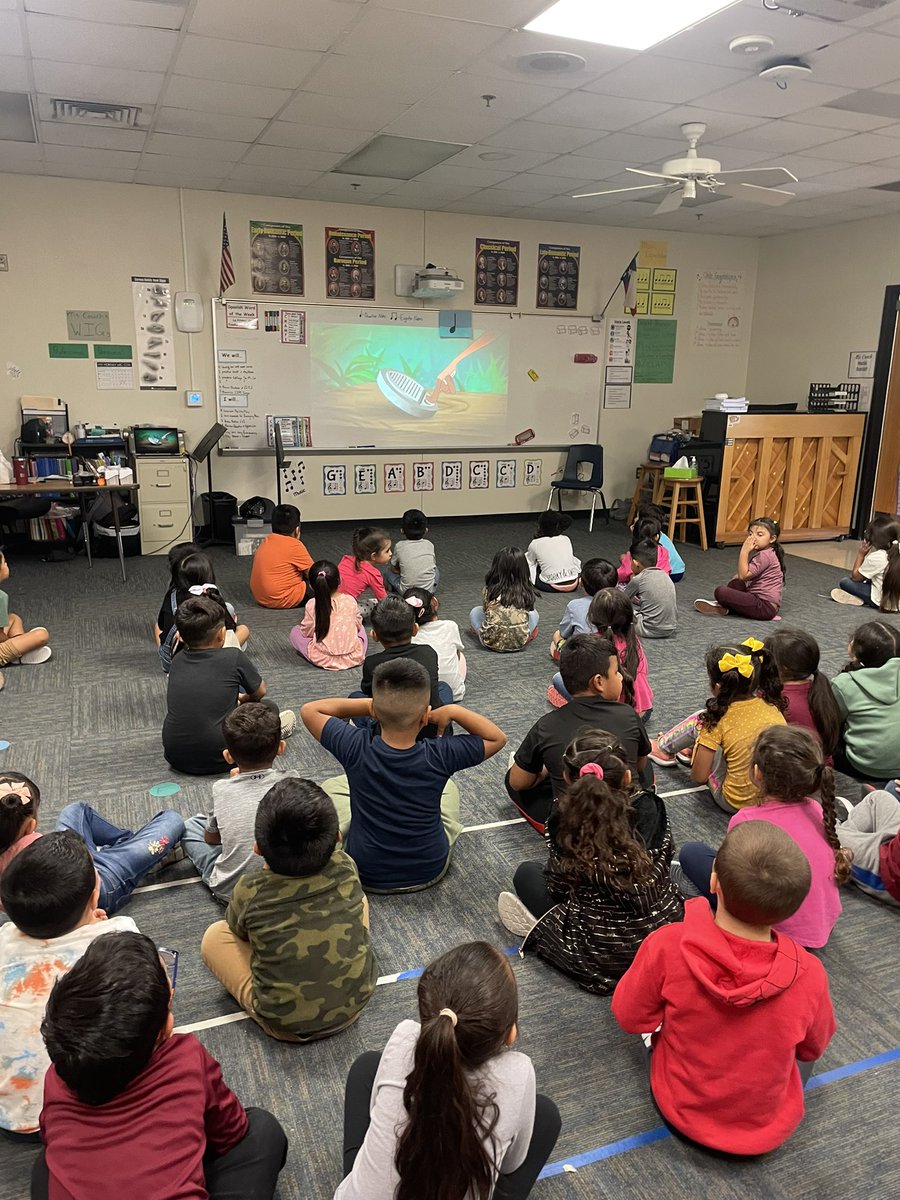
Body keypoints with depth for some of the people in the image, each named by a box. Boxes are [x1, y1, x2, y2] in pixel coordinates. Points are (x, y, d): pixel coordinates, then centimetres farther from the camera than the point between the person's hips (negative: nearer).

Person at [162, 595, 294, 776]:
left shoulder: (178, 660, 4)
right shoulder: (233, 657, -8)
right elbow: (259, 693, 10)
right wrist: (242, 698, 31)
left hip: (176, 758, 5)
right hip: (217, 760, -5)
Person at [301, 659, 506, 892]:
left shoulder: (356, 749, -27)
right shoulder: (439, 756, -26)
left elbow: (309, 710, -10)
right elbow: (497, 738, -10)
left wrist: (366, 704, -12)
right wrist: (453, 711, -16)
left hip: (366, 874, 0)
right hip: (430, 872, 0)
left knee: (332, 786, 22)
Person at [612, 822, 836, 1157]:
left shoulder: (668, 946, -32)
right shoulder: (808, 974, -28)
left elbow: (629, 1016, -13)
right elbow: (813, 1047, -6)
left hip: (679, 1111, -1)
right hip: (766, 1132, 1)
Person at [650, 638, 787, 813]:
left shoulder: (718, 719, -18)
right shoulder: (771, 705, -7)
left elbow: (699, 777, -12)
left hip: (737, 803, -5)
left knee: (700, 720, 3)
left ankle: (662, 749, 27)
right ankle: (695, 753, 39)